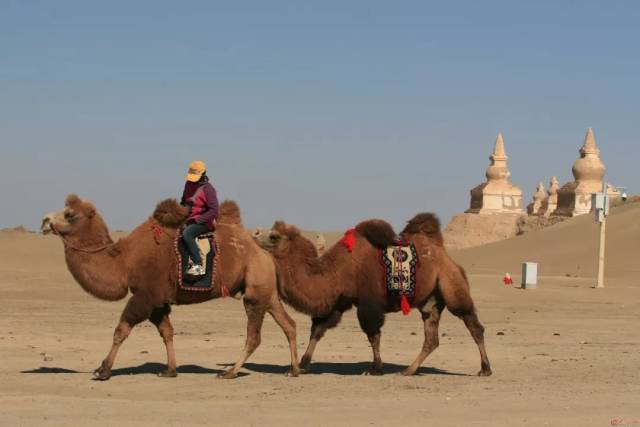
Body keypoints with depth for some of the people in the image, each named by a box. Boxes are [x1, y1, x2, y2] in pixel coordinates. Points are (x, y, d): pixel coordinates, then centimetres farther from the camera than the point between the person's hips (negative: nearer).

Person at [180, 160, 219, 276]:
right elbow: (183, 201, 25)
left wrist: (197, 219, -21)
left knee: (186, 233, -33)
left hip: (205, 222, -8)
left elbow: (213, 211, -18)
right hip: (190, 220, 8)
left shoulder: (207, 188, -13)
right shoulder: (189, 184, 10)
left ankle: (198, 266, -32)